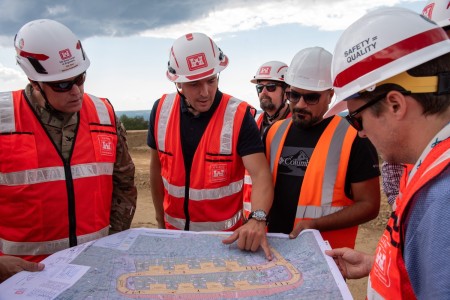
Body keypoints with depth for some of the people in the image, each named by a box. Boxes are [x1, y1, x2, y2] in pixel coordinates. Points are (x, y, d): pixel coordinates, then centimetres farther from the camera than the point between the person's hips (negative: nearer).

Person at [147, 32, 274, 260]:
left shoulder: (238, 116, -19)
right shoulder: (161, 111, -8)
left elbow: (260, 174, -25)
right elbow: (156, 167, 5)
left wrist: (257, 220, -43)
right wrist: (160, 218, 11)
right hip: (174, 230, 3)